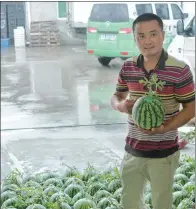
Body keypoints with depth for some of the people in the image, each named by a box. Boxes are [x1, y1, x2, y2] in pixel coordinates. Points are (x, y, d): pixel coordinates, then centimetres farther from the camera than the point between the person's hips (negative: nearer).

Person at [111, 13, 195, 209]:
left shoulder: (179, 70, -16)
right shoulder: (128, 67, -2)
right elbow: (116, 97, 11)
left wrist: (163, 128, -25)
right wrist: (120, 105, -14)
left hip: (163, 153, -4)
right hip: (132, 150, 4)